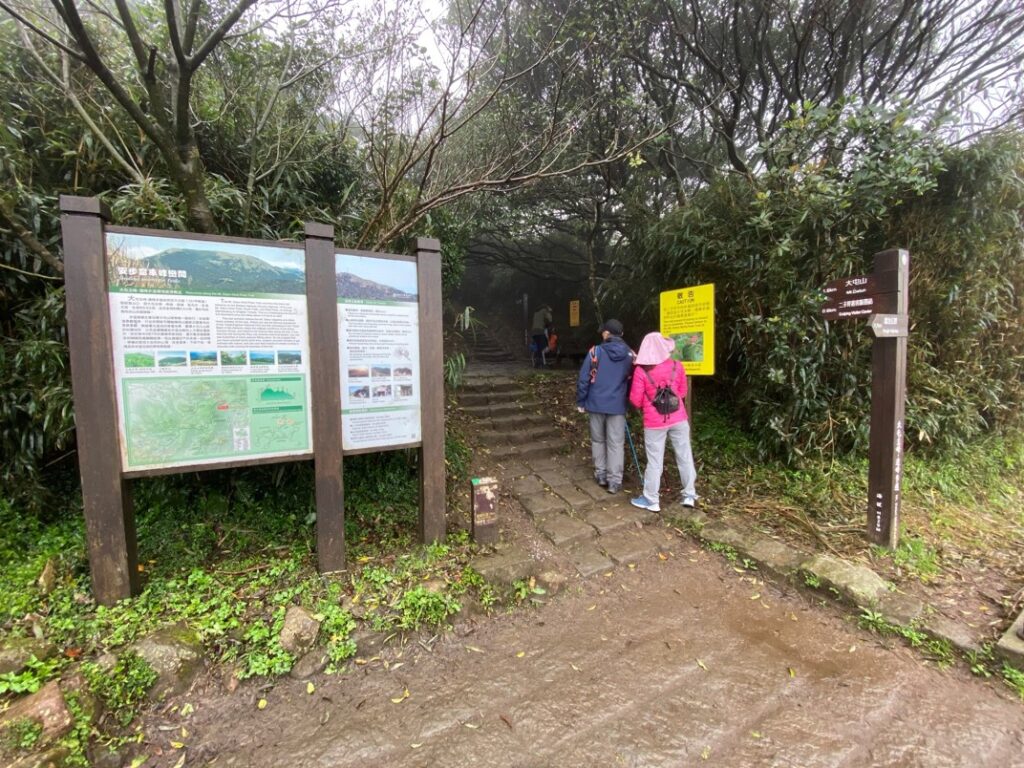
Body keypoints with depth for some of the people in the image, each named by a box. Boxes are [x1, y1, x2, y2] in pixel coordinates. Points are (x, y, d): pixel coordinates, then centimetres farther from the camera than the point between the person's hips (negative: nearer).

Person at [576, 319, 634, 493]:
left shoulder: (595, 352, -6)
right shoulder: (630, 355, 1)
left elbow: (583, 379, -6)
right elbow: (632, 382, 8)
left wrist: (580, 402, 4)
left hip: (596, 404, 0)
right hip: (617, 406, 0)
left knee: (598, 440, 16)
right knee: (616, 444, 5)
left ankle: (600, 474, 25)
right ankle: (614, 481, 7)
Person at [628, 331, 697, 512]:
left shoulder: (641, 371, -12)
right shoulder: (677, 366, -3)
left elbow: (635, 400, -7)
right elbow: (682, 392, 9)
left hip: (654, 423, -2)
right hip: (678, 419, 3)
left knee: (654, 461, 5)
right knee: (685, 457, 15)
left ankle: (651, 500, 15)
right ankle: (689, 495, 25)